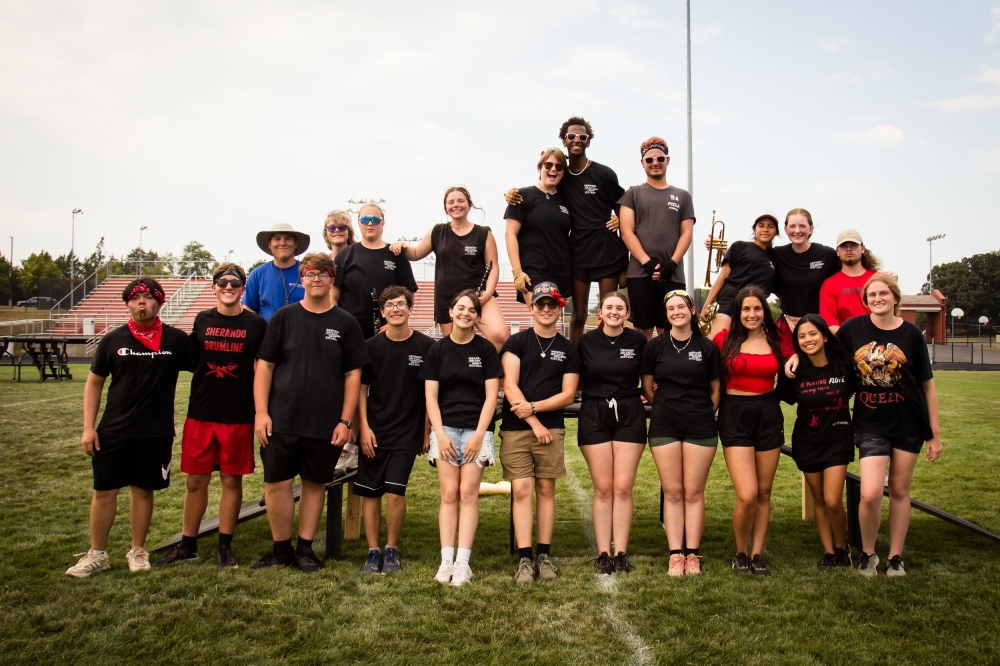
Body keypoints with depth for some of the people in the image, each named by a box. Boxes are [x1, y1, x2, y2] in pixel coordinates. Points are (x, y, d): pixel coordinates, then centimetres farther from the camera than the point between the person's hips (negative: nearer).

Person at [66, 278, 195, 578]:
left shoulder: (177, 340, 0)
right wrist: (88, 427, 0)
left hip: (156, 432, -1)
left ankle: (137, 550, 24)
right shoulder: (113, 340, 2)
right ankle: (97, 554, 19)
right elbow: (94, 383, 7)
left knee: (143, 490, 8)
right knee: (104, 491, 4)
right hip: (113, 430, 1)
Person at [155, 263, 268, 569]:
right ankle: (187, 545, 22)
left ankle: (224, 547, 19)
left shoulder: (256, 324, -1)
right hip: (200, 414, 2)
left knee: (232, 481, 7)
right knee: (196, 481, 8)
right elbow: (192, 360, 17)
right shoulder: (202, 320, 6)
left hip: (238, 416, -2)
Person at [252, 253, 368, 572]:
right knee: (276, 484, 2)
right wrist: (261, 412, -5)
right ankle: (281, 549, 19)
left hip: (326, 424, 0)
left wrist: (345, 420, -4)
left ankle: (305, 548, 23)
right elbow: (264, 366, 3)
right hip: (281, 421, 0)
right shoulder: (284, 317, 4)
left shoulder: (346, 323, 3)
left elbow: (353, 374, 2)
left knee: (315, 484, 9)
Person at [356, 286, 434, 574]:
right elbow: (361, 388, 6)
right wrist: (364, 427, -3)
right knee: (370, 493, 5)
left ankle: (392, 550, 13)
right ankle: (373, 551, 17)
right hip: (374, 432, 2)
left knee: (395, 492, -7)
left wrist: (427, 432, 1)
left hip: (407, 432, -2)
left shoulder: (426, 346, -3)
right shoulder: (372, 346, 2)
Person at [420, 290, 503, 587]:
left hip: (476, 429, -1)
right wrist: (440, 434, -5)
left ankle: (463, 562, -2)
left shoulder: (486, 349, 2)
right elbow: (431, 397, 5)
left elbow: (491, 396, -1)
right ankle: (446, 560, 1)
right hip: (446, 429, 1)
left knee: (468, 493, -5)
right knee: (449, 494, -1)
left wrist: (478, 434, -9)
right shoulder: (437, 350, 7)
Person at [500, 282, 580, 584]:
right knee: (521, 490, -5)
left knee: (545, 489, 4)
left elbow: (568, 395, 4)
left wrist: (534, 407, -10)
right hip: (515, 428, -1)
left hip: (551, 428, 1)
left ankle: (544, 556, 12)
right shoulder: (516, 342, 5)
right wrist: (534, 423, -10)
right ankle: (524, 560, -2)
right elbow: (509, 386, -4)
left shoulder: (569, 350, 10)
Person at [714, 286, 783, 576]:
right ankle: (741, 552, 12)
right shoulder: (725, 339, -2)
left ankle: (757, 554, 22)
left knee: (764, 492, 9)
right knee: (747, 495, -11)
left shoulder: (775, 340, 5)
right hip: (735, 416, -3)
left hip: (769, 415, 3)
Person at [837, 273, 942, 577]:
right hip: (870, 424, -1)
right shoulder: (853, 328, -3)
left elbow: (927, 385, 1)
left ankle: (896, 557, 26)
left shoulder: (911, 334, -3)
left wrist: (935, 433, 1)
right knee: (870, 494, -12)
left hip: (908, 423, 1)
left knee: (899, 490, 10)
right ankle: (867, 553, 13)